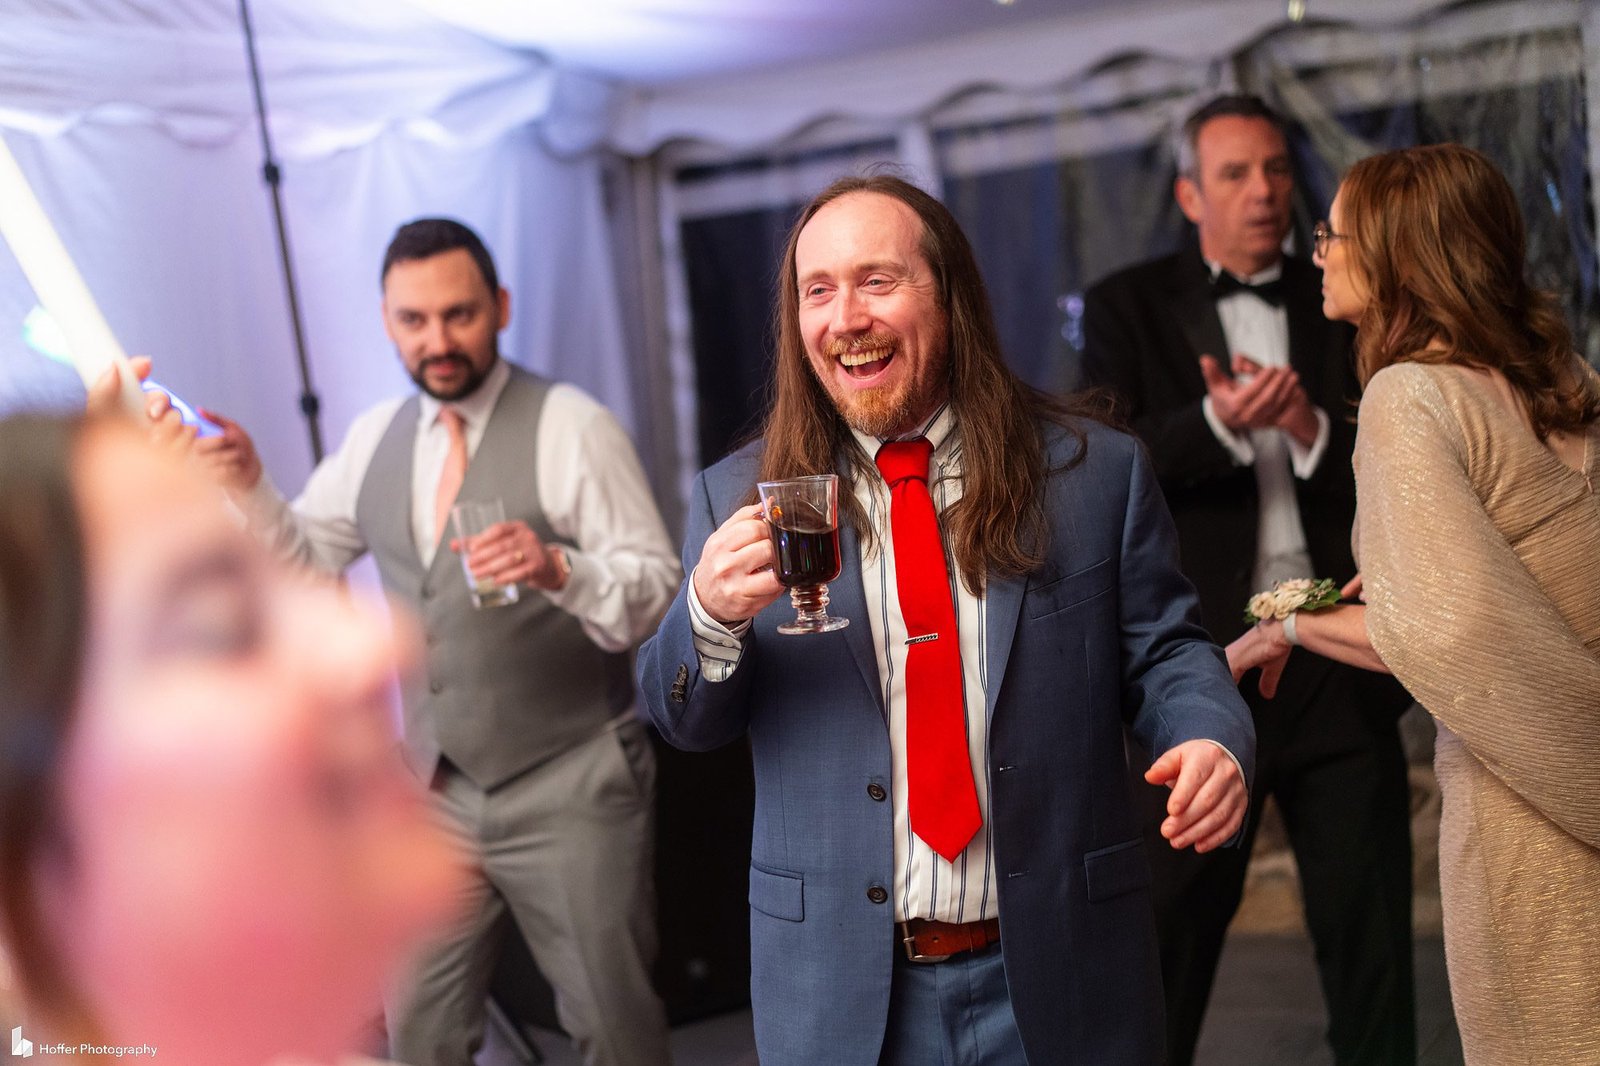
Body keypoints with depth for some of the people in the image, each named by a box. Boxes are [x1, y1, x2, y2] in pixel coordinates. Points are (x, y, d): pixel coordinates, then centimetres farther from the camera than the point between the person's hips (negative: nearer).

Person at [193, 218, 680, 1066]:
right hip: (436, 788, 5)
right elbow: (302, 559, 14)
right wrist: (247, 487, -4)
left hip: (569, 787, -5)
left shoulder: (571, 428, -13)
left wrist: (558, 568, -35)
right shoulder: (375, 439, 7)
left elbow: (655, 587, -16)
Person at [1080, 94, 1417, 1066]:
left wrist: (1311, 428, -15)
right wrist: (1217, 425, -25)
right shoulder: (1130, 307, 4)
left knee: (1370, 920, 9)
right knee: (1175, 922, 5)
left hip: (1338, 656, 3)